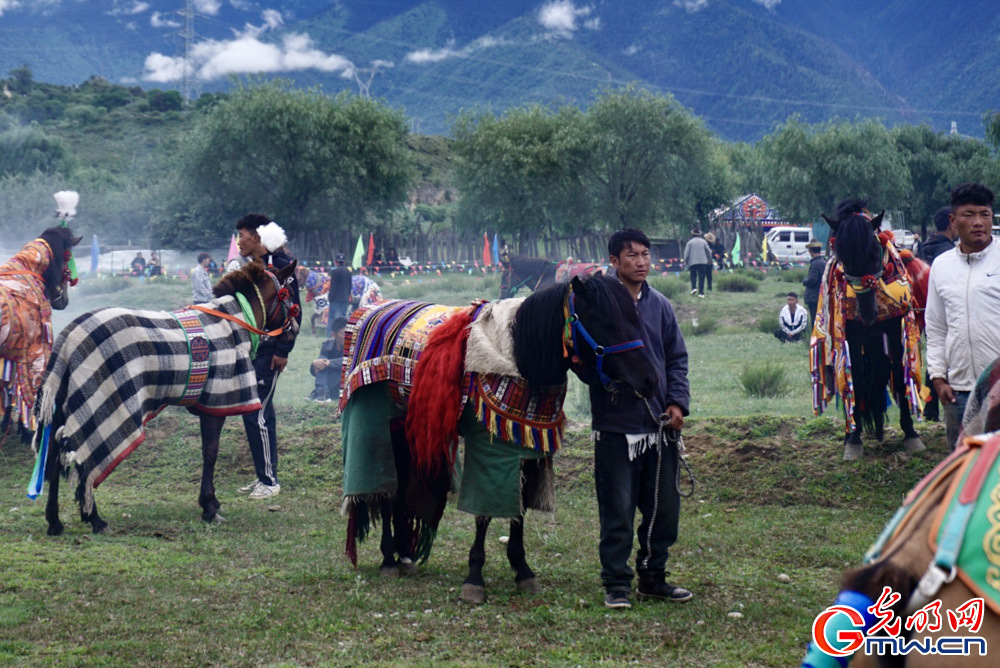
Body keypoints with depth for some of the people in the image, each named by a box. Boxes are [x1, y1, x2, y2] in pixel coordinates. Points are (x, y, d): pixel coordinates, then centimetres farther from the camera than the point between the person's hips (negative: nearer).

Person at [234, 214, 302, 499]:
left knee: (256, 414, -10)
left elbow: (293, 311, -16)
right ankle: (264, 477, 20)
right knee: (261, 413, 13)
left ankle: (269, 480, -3)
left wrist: (283, 350, -18)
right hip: (250, 348, 9)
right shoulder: (252, 266, 15)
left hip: (268, 352, -9)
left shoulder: (279, 264, -12)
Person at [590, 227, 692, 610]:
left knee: (664, 507, 11)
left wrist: (677, 402, 0)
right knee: (618, 511, 0)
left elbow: (676, 358, 13)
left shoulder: (660, 306, 10)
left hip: (659, 426, 5)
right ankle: (616, 583, 10)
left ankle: (653, 578, 25)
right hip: (615, 425, -5)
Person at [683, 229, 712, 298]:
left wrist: (685, 262, 9)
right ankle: (701, 293, -4)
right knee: (701, 277, 1)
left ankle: (693, 288, -4)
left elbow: (686, 253, -1)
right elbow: (708, 251, 10)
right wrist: (709, 260, 23)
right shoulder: (703, 241, 7)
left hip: (693, 262, -1)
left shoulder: (690, 242, 1)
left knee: (693, 276, 15)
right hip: (703, 262, 1)